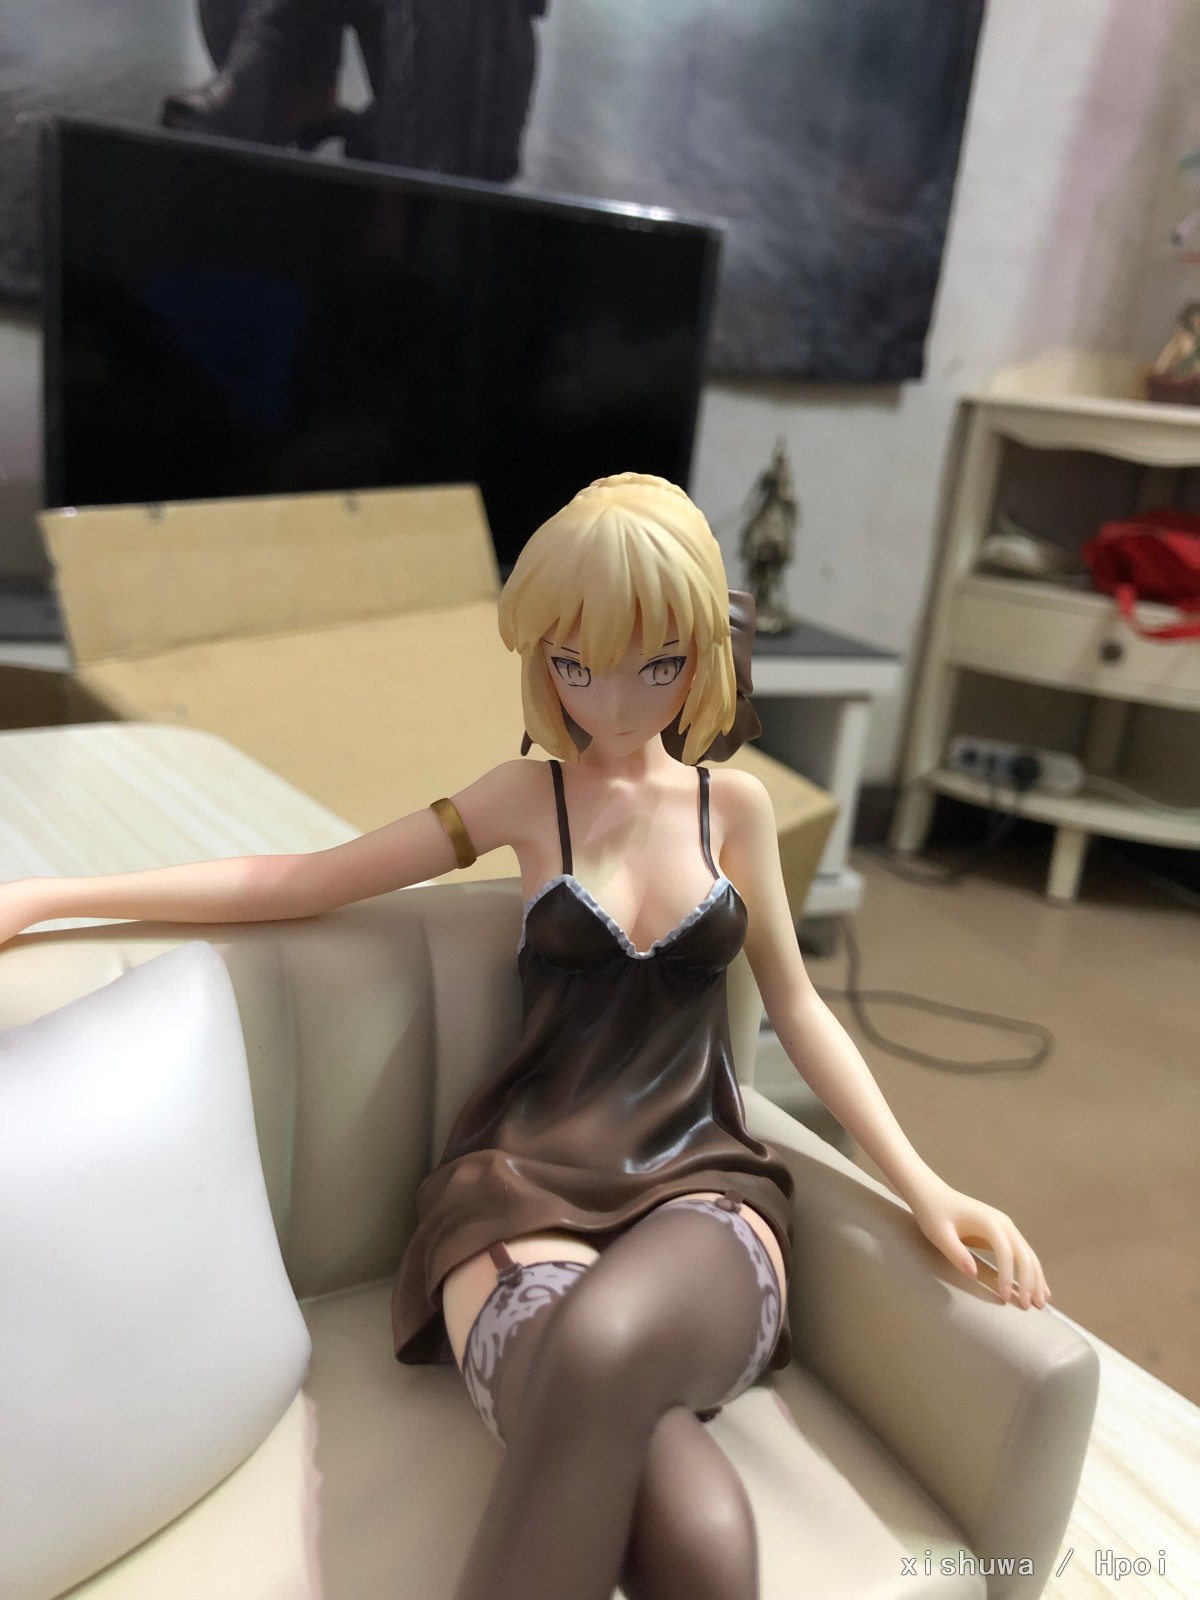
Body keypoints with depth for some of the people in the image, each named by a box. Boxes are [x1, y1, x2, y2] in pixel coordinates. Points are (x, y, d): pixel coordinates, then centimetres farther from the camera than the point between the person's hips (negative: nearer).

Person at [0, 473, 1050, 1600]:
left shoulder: (734, 803, 13)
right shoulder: (525, 798, 10)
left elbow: (796, 1006, 18)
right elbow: (301, 881, 10)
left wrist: (921, 1184, 6)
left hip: (701, 1183, 1)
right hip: (526, 1182, -1)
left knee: (605, 1343, -41)